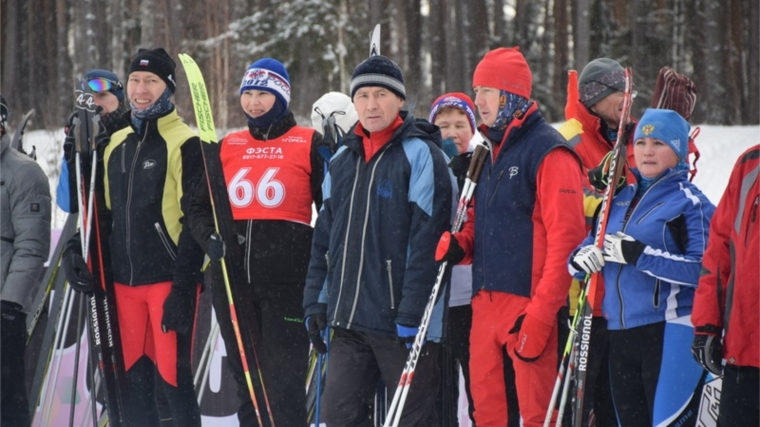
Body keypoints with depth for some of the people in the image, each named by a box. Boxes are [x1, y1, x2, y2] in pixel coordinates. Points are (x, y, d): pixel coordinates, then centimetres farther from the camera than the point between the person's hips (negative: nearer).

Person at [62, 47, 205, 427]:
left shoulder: (185, 144, -5)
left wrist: (184, 286, -17)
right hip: (124, 281, 6)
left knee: (173, 378, -7)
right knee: (134, 383, 9)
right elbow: (103, 212, 23)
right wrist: (75, 250, 6)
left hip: (169, 280, -6)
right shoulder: (116, 144, 15)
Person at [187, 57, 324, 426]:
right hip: (232, 279, 5)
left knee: (284, 379, -6)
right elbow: (199, 208, 15)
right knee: (246, 376, 10)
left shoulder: (309, 145, 1)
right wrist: (211, 239, -5)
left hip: (287, 280, -5)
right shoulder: (226, 148, 13)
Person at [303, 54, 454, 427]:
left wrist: (412, 314, -19)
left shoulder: (421, 155, -8)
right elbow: (325, 236, 18)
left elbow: (426, 240, -15)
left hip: (402, 320, -7)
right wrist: (316, 300, 11)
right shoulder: (342, 159, 14)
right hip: (348, 318, 7)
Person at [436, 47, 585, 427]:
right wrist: (459, 245, 3)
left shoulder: (549, 152, -9)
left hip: (528, 303, -8)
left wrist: (541, 311, -20)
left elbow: (565, 237, -15)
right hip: (485, 300, 8)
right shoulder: (491, 151, 18)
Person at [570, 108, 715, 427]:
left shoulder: (691, 203, -5)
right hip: (621, 333, 7)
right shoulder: (622, 198, 15)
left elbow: (703, 269, -17)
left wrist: (639, 254, -23)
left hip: (671, 332, -7)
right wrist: (581, 259, -7)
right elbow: (590, 246, 17)